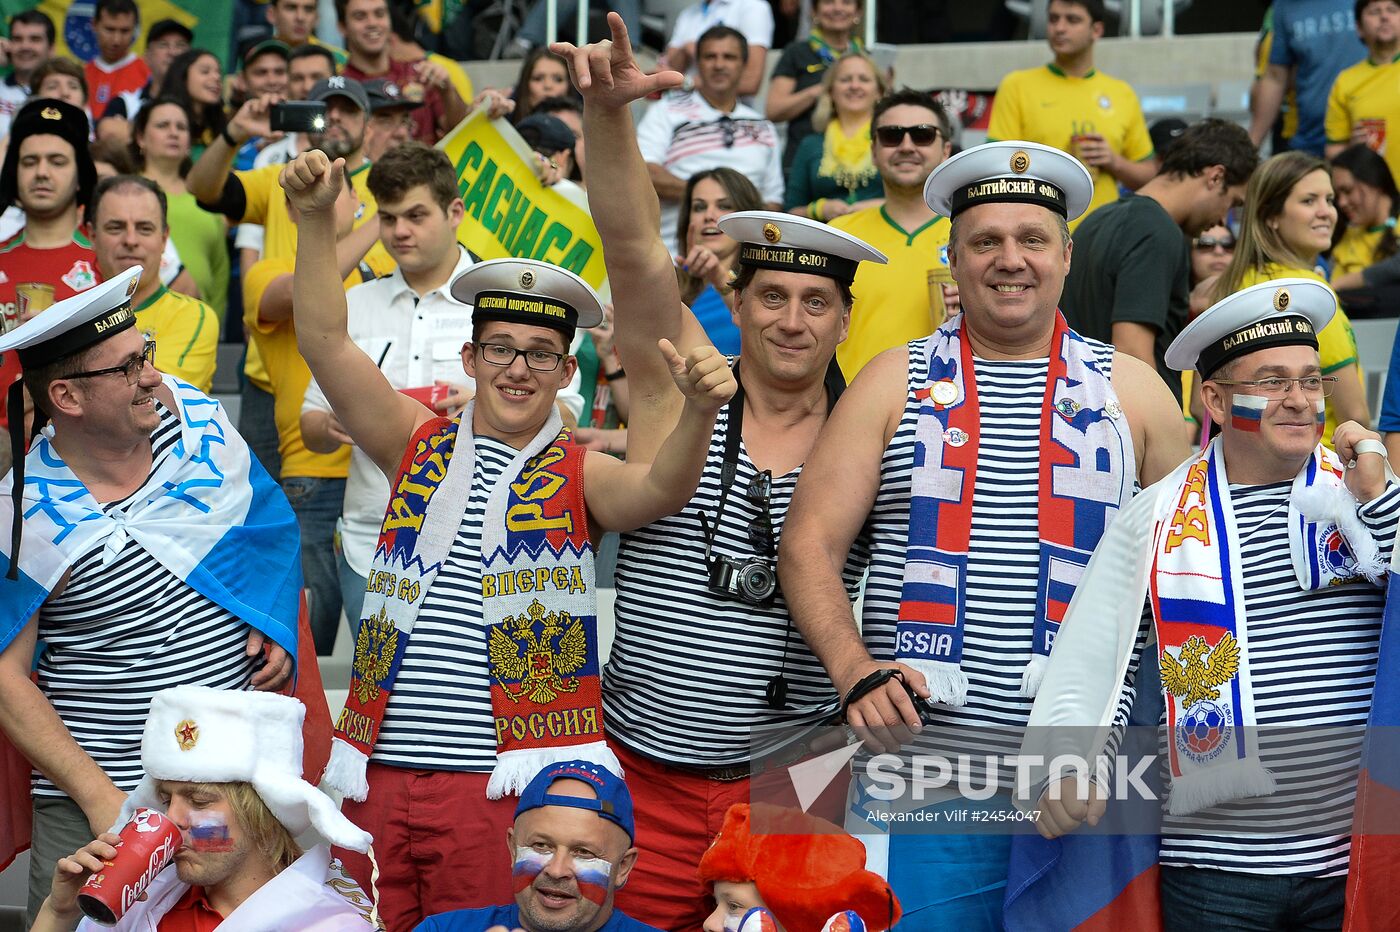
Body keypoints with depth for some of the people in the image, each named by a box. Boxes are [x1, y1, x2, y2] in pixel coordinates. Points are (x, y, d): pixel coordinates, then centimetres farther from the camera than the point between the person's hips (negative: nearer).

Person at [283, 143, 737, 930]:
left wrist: (698, 414, -35)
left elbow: (659, 488, -14)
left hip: (508, 779, -3)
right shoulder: (420, 445, 13)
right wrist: (316, 219, -6)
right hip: (381, 772, 3)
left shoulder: (580, 475, 6)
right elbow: (326, 342, 6)